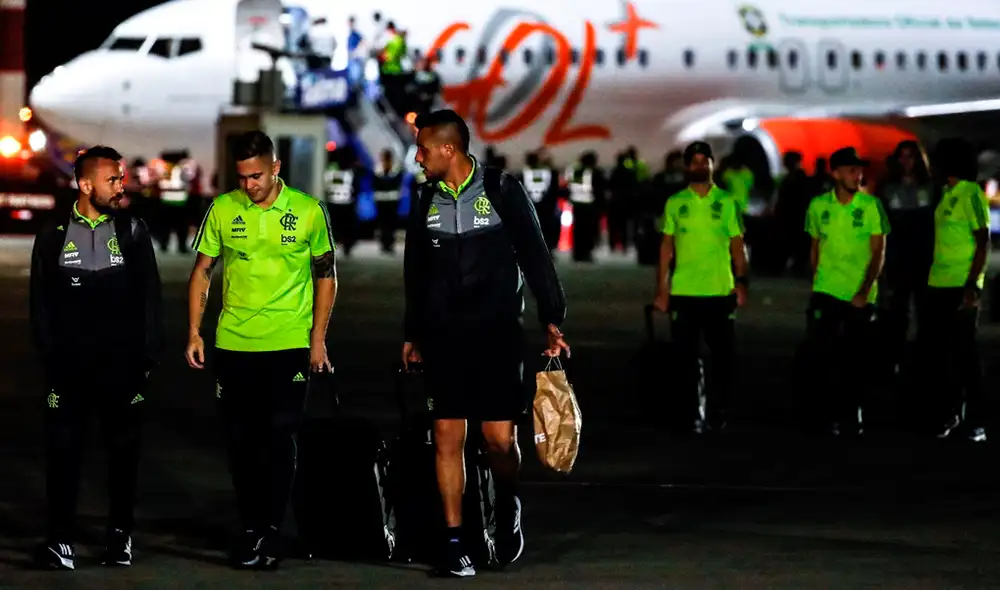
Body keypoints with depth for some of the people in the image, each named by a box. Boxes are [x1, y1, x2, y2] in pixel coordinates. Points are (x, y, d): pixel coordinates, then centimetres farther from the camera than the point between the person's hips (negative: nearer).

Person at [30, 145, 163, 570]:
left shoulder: (133, 232, 3)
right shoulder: (53, 237, 3)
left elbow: (150, 298, 4)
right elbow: (41, 305, 6)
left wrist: (148, 356, 0)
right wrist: (50, 356, 0)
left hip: (122, 365, 1)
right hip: (70, 367, 0)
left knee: (124, 451, 7)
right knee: (63, 451, -2)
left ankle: (120, 534, 19)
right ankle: (60, 538, 3)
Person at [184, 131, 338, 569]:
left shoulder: (308, 211, -3)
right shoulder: (222, 210, 1)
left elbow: (325, 275, 6)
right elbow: (201, 272, 9)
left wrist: (318, 339, 1)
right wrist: (194, 332, 2)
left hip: (289, 344, -2)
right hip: (233, 344, 2)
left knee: (279, 436, -5)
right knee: (241, 438, 6)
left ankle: (271, 531, 2)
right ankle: (251, 528, 17)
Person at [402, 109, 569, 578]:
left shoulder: (503, 192, -4)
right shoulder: (426, 201, 8)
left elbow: (535, 257, -2)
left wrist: (551, 321, -6)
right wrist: (413, 335, 21)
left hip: (497, 333, -3)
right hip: (443, 337, 3)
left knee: (500, 437, -8)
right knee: (447, 436, -2)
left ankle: (507, 506, 23)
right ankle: (453, 542, 2)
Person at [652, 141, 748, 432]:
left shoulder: (727, 202, 3)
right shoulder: (675, 203, 5)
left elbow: (737, 247, 4)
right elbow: (666, 247, 7)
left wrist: (742, 282, -6)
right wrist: (661, 289, 2)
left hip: (720, 291, 0)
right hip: (683, 291, 1)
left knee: (723, 354, 1)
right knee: (686, 355, 4)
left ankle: (716, 413, 11)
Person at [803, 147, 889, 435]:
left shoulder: (871, 205, -6)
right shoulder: (818, 206, 0)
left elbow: (878, 253, -8)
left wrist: (864, 291, -16)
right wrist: (815, 280, 12)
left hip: (860, 295, -1)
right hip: (826, 292, 1)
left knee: (856, 359, 4)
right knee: (820, 353, -4)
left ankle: (850, 414, 19)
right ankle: (835, 412, 12)